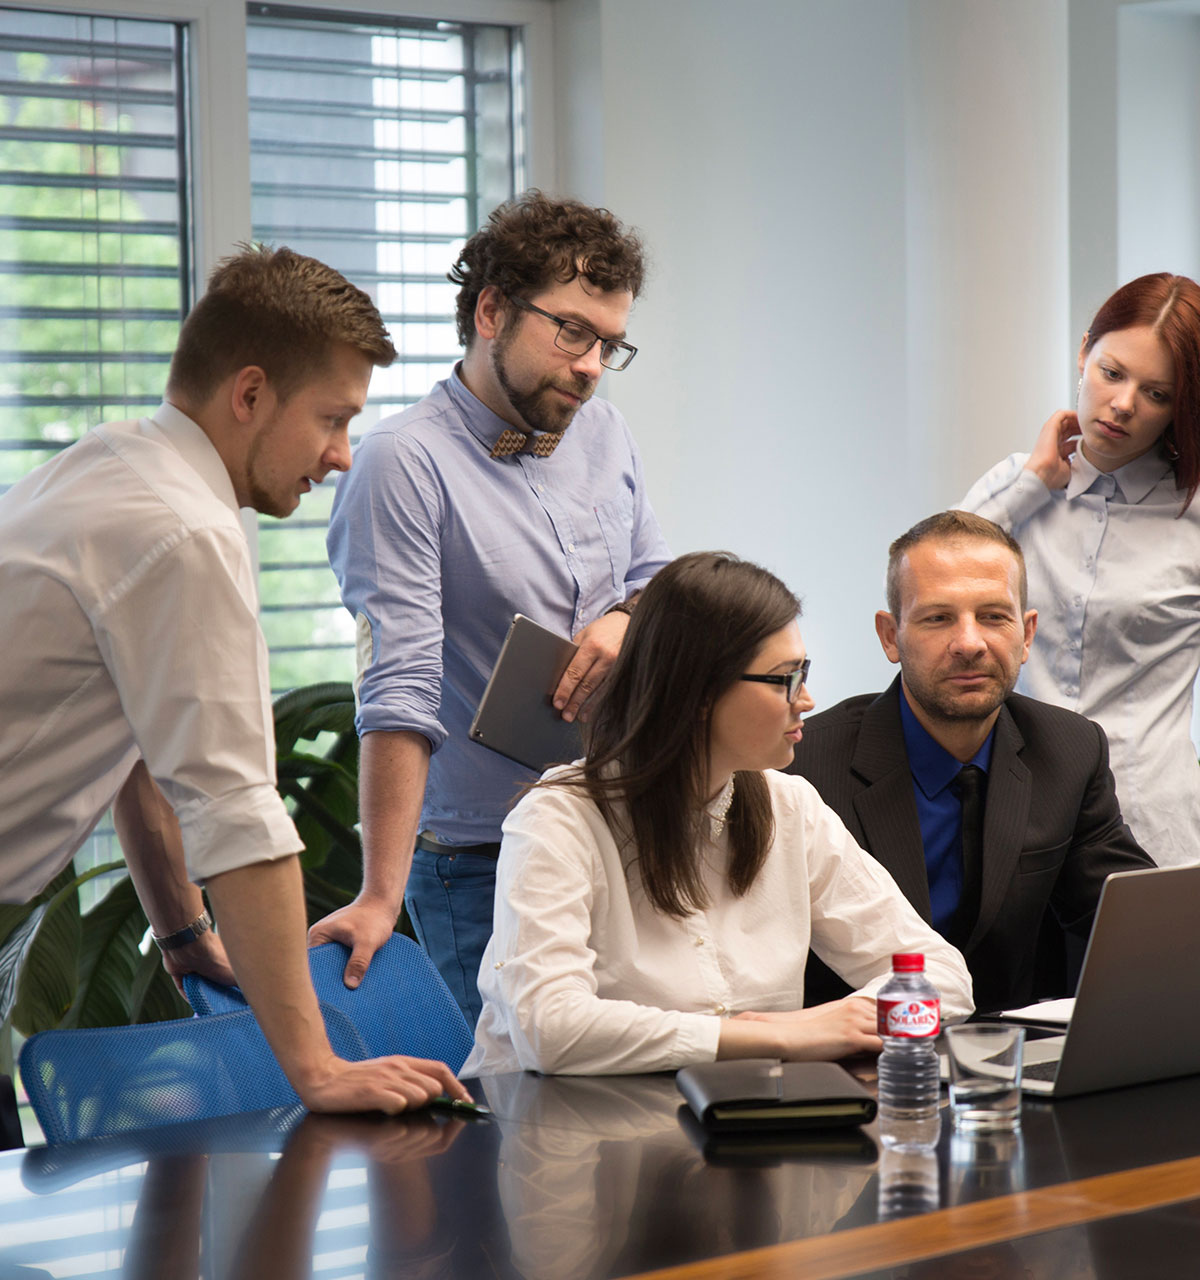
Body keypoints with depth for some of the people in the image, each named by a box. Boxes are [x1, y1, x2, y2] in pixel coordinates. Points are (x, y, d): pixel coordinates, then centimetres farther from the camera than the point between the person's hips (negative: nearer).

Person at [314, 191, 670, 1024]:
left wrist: (630, 619, -4)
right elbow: (400, 691, -19)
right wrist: (381, 896, -24)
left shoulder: (605, 435, 10)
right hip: (481, 866, -6)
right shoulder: (404, 463, -12)